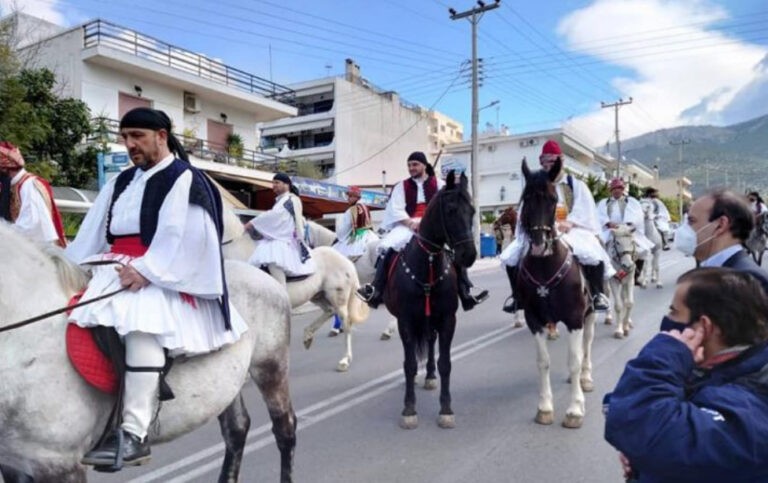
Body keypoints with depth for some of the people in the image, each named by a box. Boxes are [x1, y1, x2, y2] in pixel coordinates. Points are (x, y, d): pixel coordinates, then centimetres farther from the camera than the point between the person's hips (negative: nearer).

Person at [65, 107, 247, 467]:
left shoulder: (184, 178, -3)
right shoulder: (122, 182, 20)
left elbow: (179, 236, -14)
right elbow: (94, 231, 17)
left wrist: (146, 271, -23)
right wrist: (73, 269, 5)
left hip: (163, 273, -9)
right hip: (118, 267, 9)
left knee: (141, 320, -34)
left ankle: (133, 435, -32)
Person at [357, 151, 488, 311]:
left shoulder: (439, 185, 11)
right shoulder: (401, 186, 12)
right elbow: (396, 210, 1)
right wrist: (411, 223, -15)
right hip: (408, 226, 0)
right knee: (386, 247, -26)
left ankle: (465, 295, -13)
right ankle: (376, 291, -27)